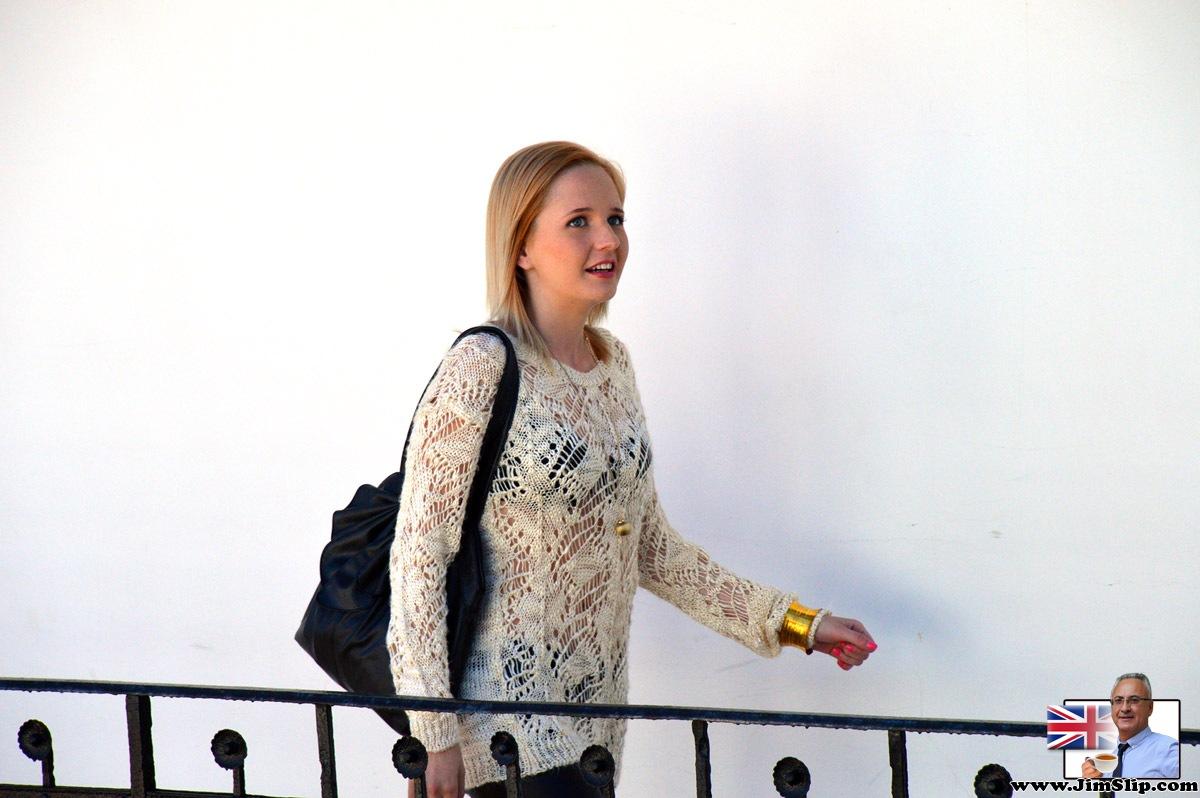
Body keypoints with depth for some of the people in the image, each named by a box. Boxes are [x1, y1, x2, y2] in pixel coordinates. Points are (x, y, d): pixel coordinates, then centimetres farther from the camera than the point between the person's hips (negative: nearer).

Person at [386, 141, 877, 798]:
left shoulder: (612, 362, 9)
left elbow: (648, 545, 14)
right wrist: (432, 736, -15)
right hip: (506, 723, -7)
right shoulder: (481, 370, -13)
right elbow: (419, 557, -13)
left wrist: (793, 621, 11)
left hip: (596, 712, 7)